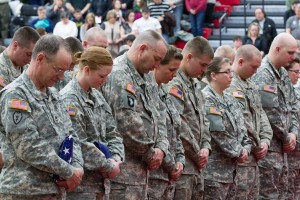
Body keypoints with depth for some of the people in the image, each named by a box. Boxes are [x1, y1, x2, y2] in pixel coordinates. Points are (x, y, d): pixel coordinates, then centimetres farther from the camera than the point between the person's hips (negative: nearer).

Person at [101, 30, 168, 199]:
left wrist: (161, 147, -1)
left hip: (142, 166, 10)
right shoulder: (118, 76, -15)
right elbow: (129, 125, -21)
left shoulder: (147, 77, 17)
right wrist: (150, 153, -8)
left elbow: (159, 115, 17)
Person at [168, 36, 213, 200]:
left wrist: (205, 147, 3)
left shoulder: (195, 84, 17)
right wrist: (198, 154, -9)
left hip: (196, 164, 9)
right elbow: (179, 126, -19)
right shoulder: (173, 84, -14)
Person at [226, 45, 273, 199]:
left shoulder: (251, 85, 16)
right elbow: (242, 122, -20)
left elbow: (261, 114, 17)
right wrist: (257, 146, -10)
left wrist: (265, 140, 1)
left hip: (253, 157, 10)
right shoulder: (229, 86, -16)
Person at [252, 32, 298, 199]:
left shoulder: (283, 74, 14)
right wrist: (287, 138, -10)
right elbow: (271, 113, -20)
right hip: (268, 146, -9)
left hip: (282, 146, 9)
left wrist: (294, 132, 0)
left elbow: (291, 107, 17)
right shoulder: (262, 75, -16)